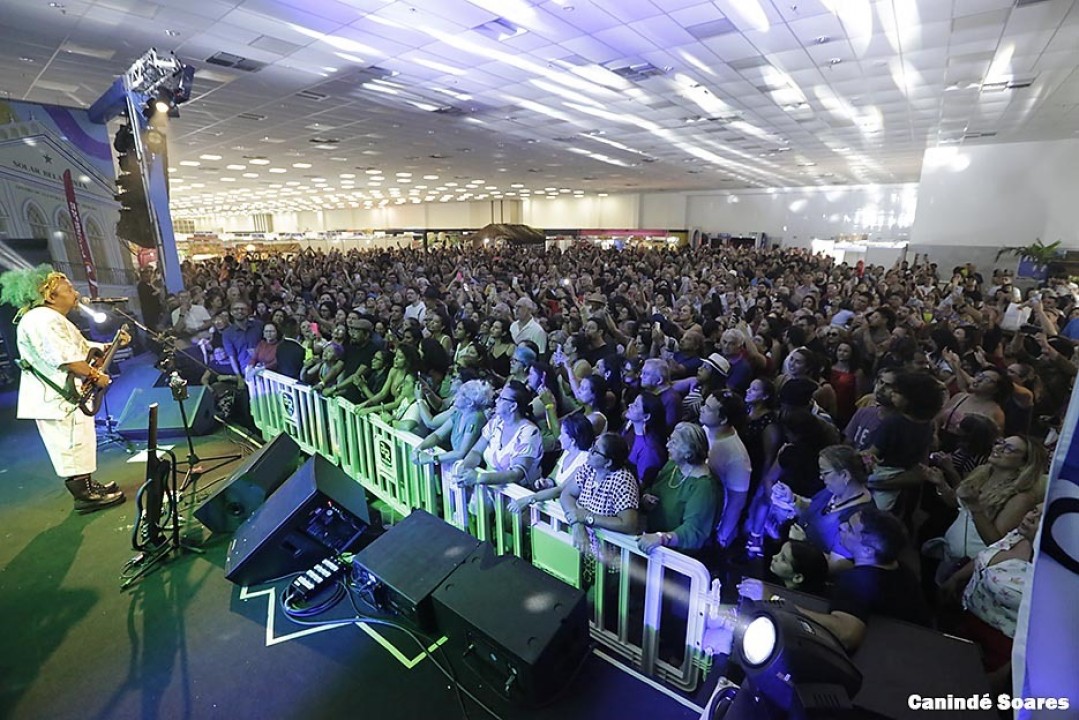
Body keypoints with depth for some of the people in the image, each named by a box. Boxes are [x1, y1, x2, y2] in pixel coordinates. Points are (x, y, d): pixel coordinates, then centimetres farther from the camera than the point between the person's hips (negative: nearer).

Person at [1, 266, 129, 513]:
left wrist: (113, 344, 12)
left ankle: (87, 486, 29)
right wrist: (96, 376, -18)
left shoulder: (54, 319, 18)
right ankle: (85, 496, 5)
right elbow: (66, 357, -26)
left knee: (79, 445, 18)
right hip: (57, 399, -11)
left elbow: (82, 348, 22)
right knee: (73, 448, -3)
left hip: (67, 397, 11)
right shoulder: (43, 319, -18)